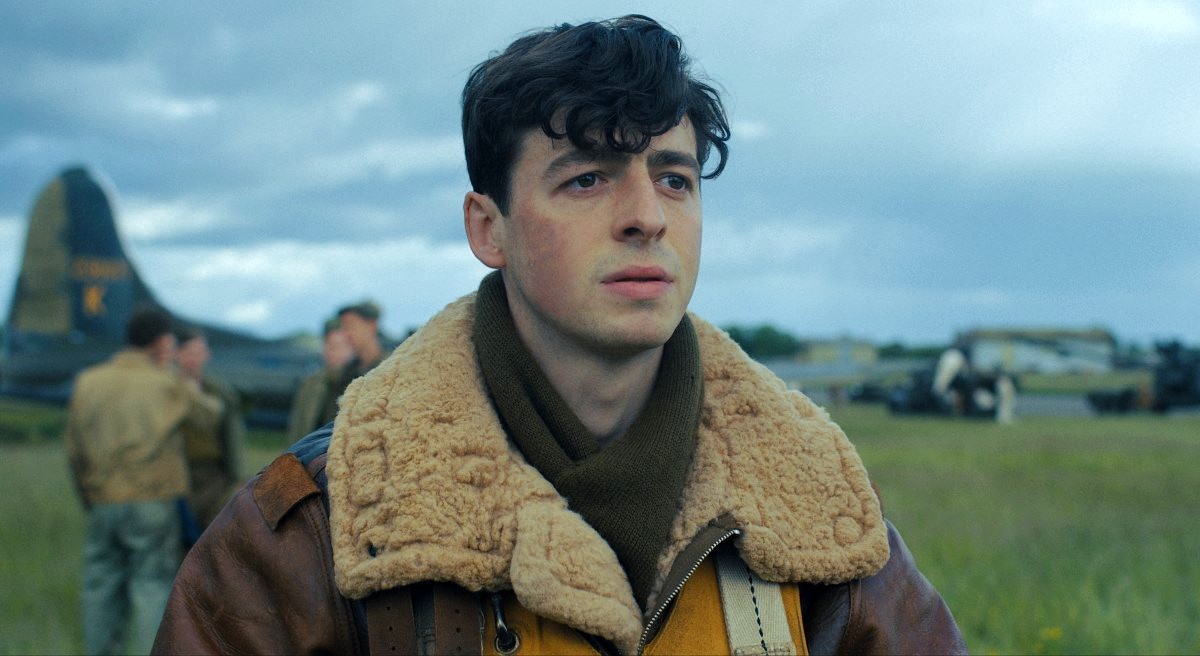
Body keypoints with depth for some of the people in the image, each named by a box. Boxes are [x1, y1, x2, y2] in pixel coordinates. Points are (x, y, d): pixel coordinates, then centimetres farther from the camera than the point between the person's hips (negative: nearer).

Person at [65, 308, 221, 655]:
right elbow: (208, 414, 11)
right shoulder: (167, 383, -5)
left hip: (103, 504, 4)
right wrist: (196, 394, 32)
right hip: (152, 500, -4)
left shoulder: (87, 382, 6)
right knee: (153, 587, 0)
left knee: (102, 589, 10)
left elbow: (74, 448, 8)